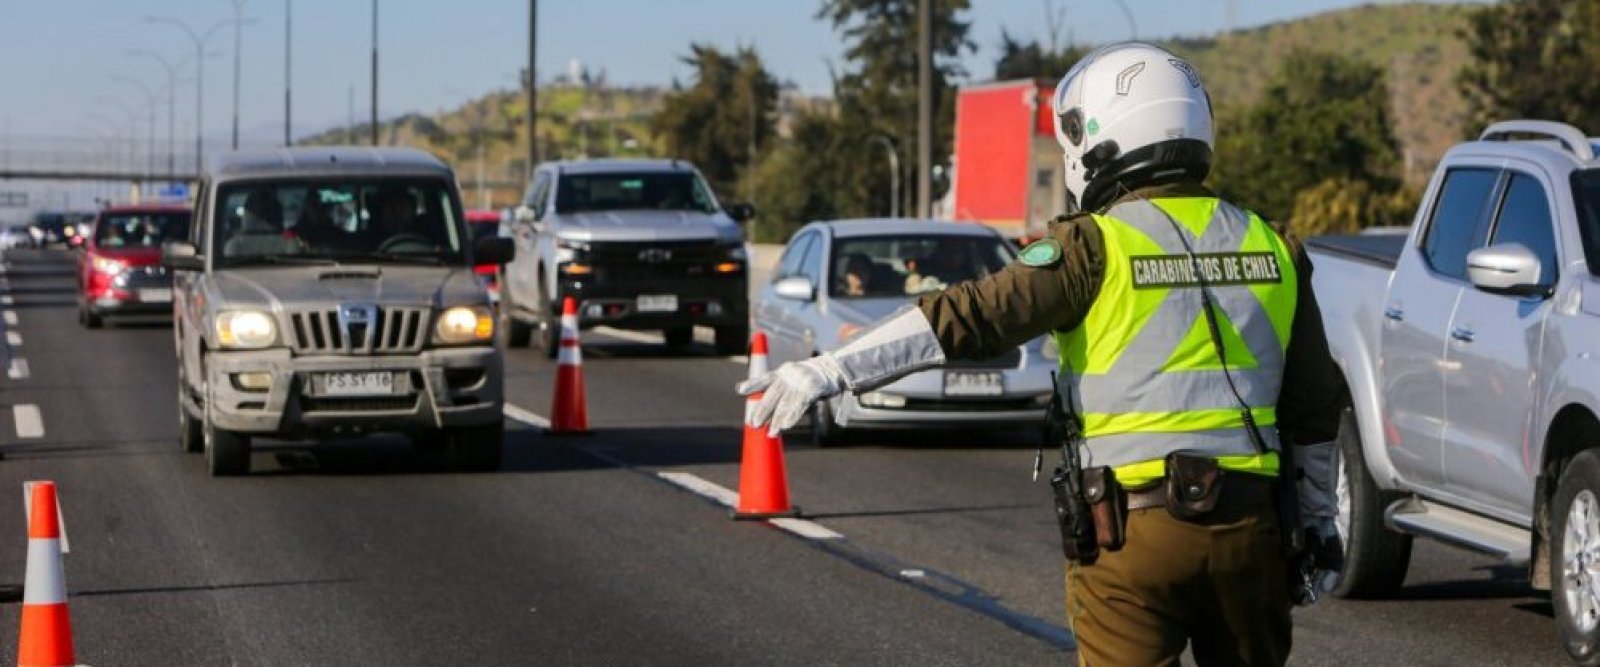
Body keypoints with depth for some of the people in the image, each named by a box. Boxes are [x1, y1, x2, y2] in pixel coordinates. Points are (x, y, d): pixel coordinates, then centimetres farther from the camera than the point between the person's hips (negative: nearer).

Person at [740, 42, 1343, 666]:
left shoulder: (1096, 247, -8)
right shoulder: (1270, 247, 8)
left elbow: (971, 316, -16)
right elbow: (1313, 409, 12)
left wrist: (831, 370, -18)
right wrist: (1319, 523, 22)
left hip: (1136, 531, -4)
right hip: (1250, 529, 5)